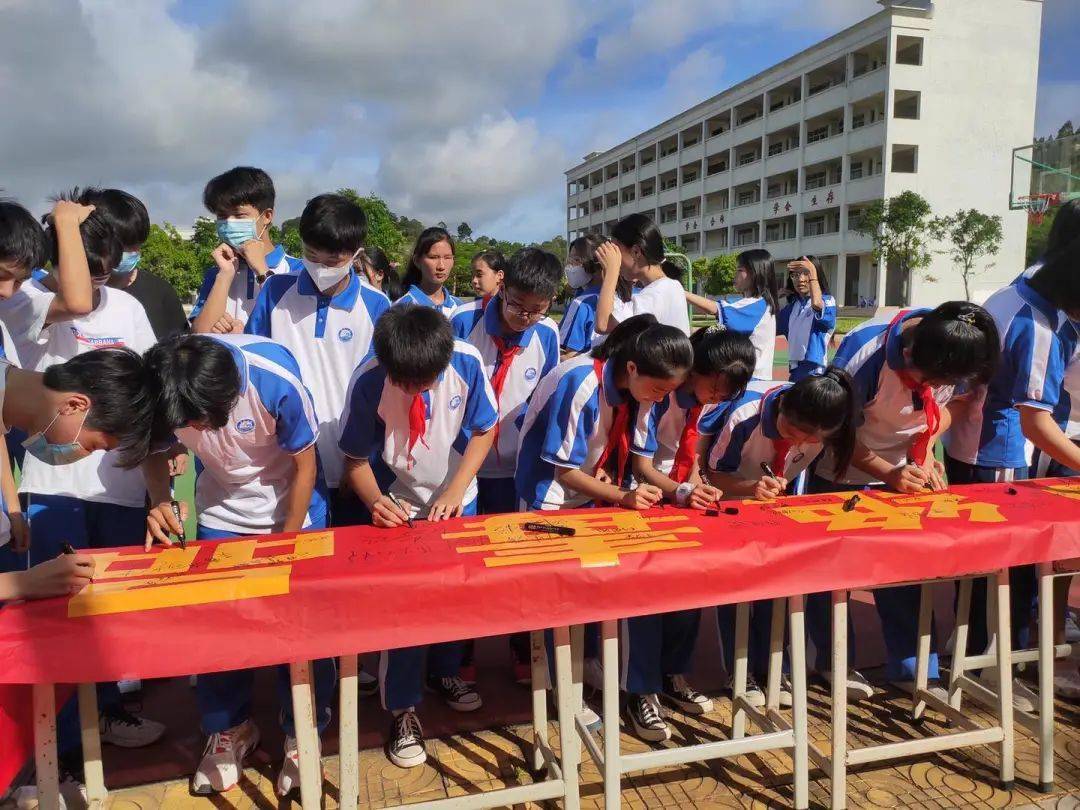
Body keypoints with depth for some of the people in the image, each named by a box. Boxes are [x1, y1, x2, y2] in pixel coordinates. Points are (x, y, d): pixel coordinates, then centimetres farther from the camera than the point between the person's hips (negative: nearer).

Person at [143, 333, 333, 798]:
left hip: (291, 509, -3)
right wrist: (161, 502, -21)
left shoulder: (276, 379, -34)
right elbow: (154, 448, -2)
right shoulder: (163, 386, -24)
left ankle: (302, 734, 21)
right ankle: (229, 729, 26)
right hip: (220, 515, 3)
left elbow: (305, 466, -18)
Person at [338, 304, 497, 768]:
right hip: (398, 508, -2)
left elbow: (484, 429, -9)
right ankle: (403, 709, 20)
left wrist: (456, 490, -18)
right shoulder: (367, 383, -27)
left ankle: (444, 673, 42)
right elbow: (356, 458, -13)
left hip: (456, 500, 3)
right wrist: (376, 501, -31)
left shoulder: (467, 364, -25)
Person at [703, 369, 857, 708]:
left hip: (777, 498, 3)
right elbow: (713, 473, -25)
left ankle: (768, 667, 13)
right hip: (731, 495, -3)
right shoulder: (745, 415, -39)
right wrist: (751, 488, -45)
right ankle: (741, 671, 6)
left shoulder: (823, 426, -27)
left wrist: (779, 488, -20)